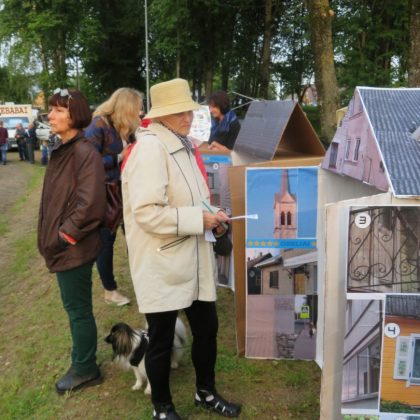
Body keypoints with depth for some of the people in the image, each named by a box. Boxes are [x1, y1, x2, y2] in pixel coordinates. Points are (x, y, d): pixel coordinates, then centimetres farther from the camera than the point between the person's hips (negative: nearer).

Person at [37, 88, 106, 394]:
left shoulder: (85, 153, -19)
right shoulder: (62, 150, 10)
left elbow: (90, 203, -25)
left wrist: (65, 236, -18)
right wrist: (51, 236, 15)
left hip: (74, 247, -9)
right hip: (64, 245, 9)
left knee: (78, 308, 5)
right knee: (74, 306, 20)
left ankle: (85, 369, 23)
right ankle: (82, 360, 37)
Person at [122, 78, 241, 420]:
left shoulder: (181, 145, 12)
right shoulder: (150, 147, -19)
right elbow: (147, 213, -27)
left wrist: (210, 215, 5)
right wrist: (199, 219, -21)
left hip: (193, 259, 9)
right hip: (162, 266, -9)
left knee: (207, 328, 19)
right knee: (161, 341, 10)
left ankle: (206, 392, 41)